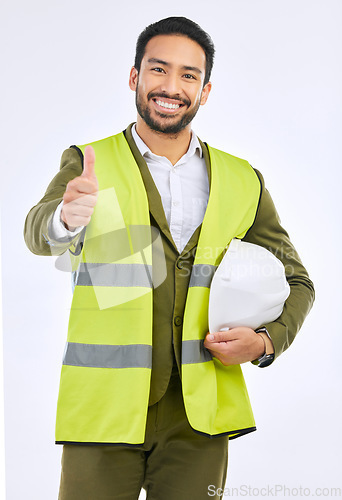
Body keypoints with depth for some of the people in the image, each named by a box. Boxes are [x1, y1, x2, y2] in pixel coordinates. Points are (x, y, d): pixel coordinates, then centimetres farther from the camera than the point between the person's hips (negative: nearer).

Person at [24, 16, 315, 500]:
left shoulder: (243, 182, 8)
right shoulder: (89, 164, 1)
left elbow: (295, 282, 16)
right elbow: (39, 233, -19)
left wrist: (265, 341, -5)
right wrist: (68, 215, -43)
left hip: (198, 419, 2)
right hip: (103, 411, -2)